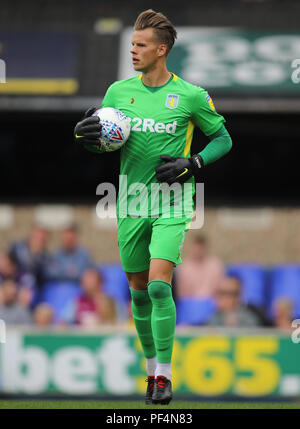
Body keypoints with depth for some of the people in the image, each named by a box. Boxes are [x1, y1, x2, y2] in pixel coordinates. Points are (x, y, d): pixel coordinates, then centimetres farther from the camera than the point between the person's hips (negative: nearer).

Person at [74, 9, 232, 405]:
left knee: (159, 285, -18)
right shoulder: (119, 91, 5)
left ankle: (165, 375, -10)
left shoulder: (190, 96, -4)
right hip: (131, 204, 4)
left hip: (172, 204, -4)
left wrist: (192, 165, -10)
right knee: (139, 290, 9)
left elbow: (223, 138, 6)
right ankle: (151, 369, 26)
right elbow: (103, 144, 15)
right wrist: (86, 137, -8)